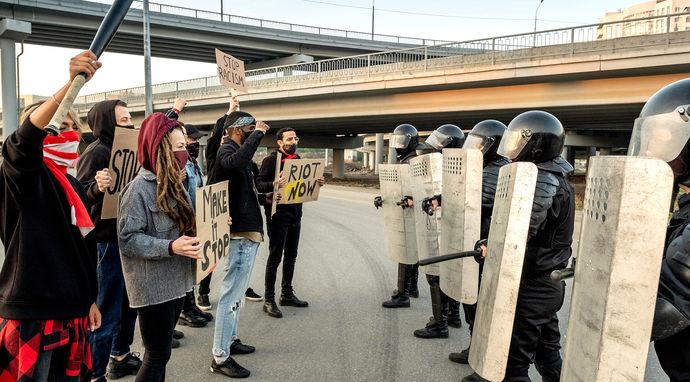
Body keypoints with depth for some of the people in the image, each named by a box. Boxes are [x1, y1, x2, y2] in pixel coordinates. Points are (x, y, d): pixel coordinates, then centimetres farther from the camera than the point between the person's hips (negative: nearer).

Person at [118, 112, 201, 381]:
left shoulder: (171, 183, 10)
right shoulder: (139, 188, -16)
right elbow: (128, 239, -20)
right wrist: (170, 247, -29)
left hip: (174, 281, 8)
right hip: (153, 287, -8)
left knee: (161, 351, 18)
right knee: (158, 355, 2)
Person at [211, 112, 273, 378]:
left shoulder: (238, 152, 17)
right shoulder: (226, 150, -12)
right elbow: (237, 162, -38)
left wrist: (271, 186, 24)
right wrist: (258, 134, -27)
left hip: (246, 230, 11)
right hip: (239, 233, -11)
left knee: (237, 292, 20)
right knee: (231, 294, -7)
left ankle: (230, 340, 34)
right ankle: (220, 358, 0)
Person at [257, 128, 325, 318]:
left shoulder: (298, 159, 14)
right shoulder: (271, 160, -9)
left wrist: (317, 183, 3)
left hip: (295, 215, 8)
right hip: (278, 215, -7)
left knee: (291, 256, 15)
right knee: (275, 256, -2)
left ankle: (287, 294, 29)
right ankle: (269, 300, 6)